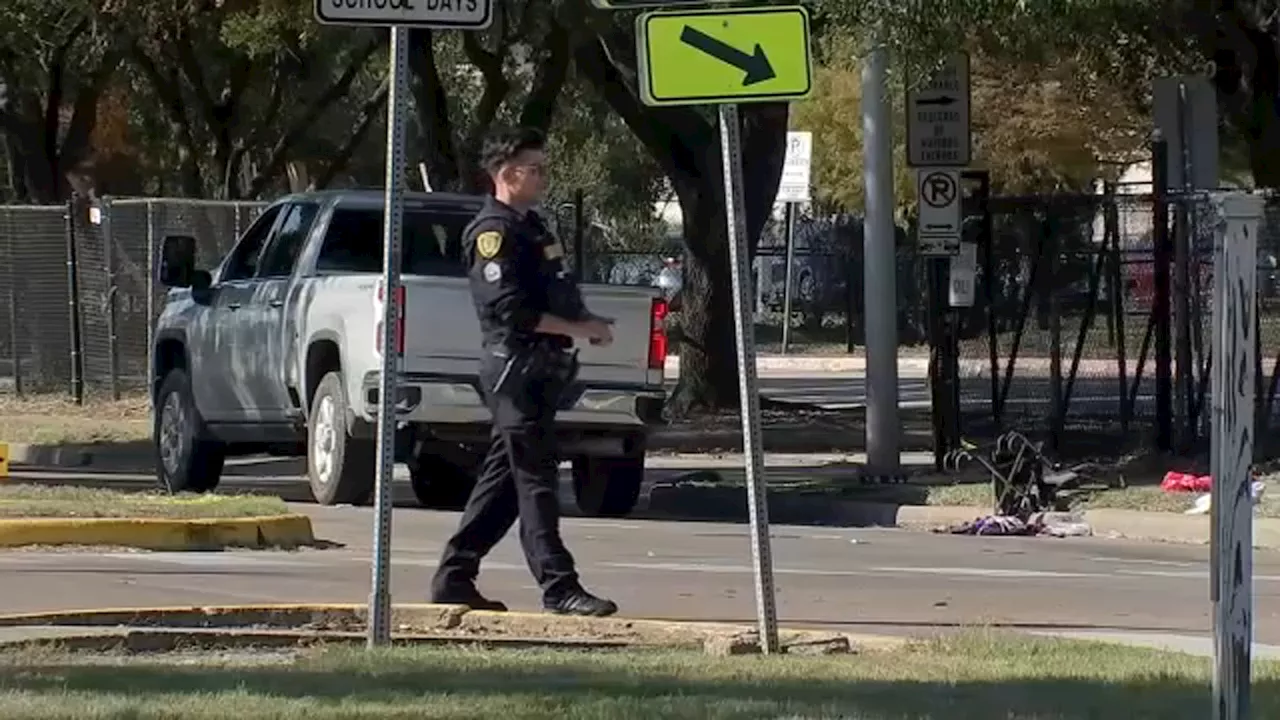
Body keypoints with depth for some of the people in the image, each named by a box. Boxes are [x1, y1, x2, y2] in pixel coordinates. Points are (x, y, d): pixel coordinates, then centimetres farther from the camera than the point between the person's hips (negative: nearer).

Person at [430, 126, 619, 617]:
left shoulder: (528, 226, 21)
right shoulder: (494, 231, -11)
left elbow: (552, 296, 26)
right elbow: (513, 310, -20)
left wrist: (586, 322, 7)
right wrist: (580, 329, -17)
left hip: (540, 369, 10)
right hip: (516, 368, -10)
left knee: (503, 479, 12)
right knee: (536, 479, -10)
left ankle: (454, 579, 16)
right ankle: (559, 587, -11)